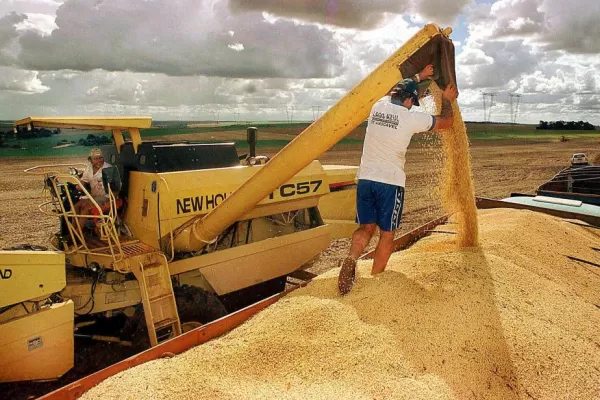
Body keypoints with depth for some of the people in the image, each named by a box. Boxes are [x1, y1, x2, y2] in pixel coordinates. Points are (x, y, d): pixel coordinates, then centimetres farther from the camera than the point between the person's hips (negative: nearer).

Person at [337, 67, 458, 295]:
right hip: (390, 183, -4)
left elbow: (395, 92, 31)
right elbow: (446, 122, 10)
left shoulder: (378, 106, 6)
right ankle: (375, 279, 11)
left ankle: (351, 258, -14)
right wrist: (447, 100, 27)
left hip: (365, 179, 4)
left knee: (366, 227, 13)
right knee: (387, 233, 8)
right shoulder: (411, 117, -6)